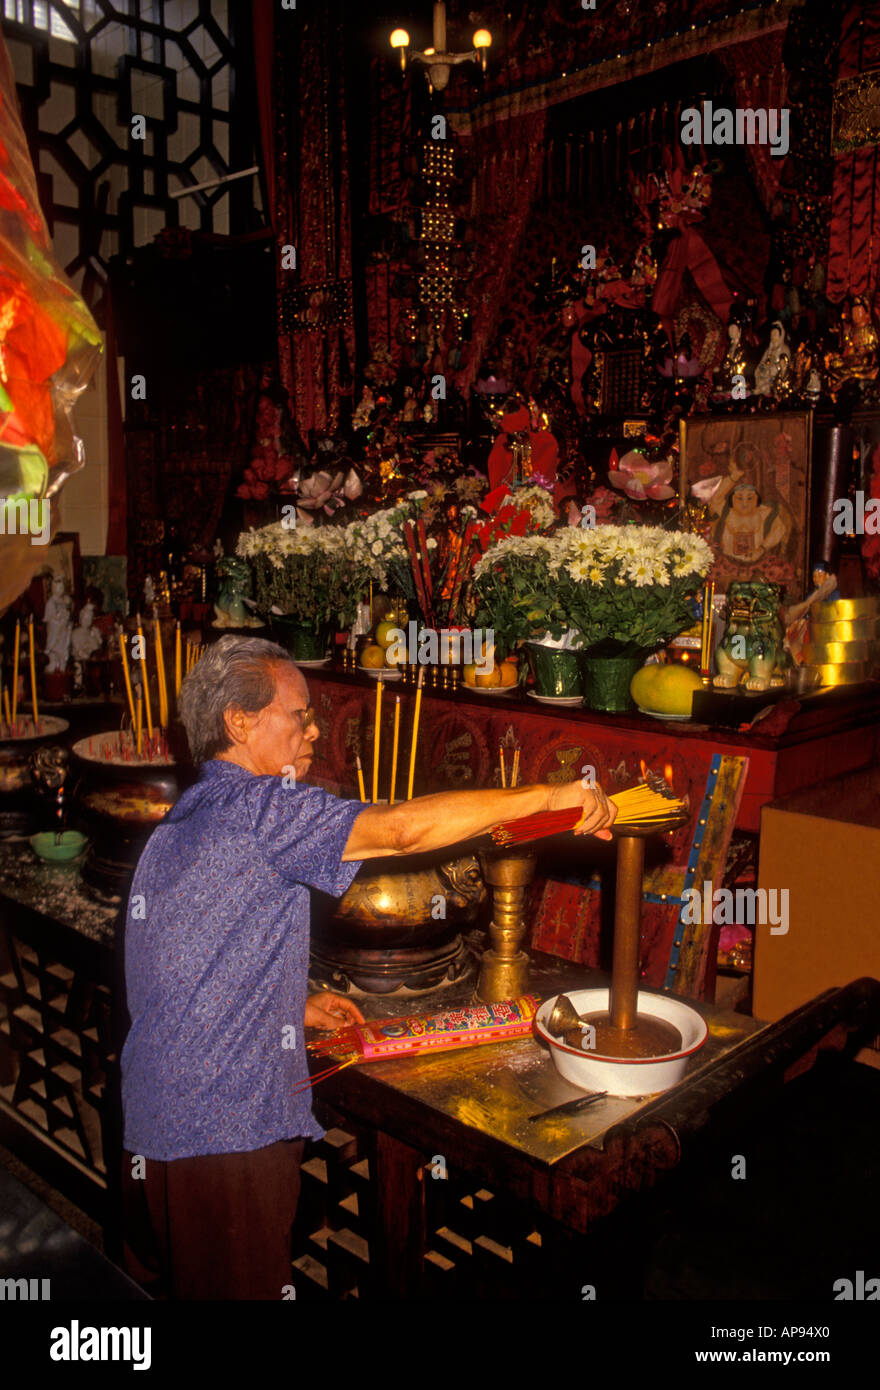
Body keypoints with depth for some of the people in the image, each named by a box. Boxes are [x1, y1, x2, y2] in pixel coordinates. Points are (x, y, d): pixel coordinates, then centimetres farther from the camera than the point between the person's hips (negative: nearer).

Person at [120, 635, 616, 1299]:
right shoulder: (255, 806, -18)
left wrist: (292, 1005, 15)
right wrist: (549, 795, -21)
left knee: (168, 1285, 23)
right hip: (226, 1136, -10)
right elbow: (403, 827, -29)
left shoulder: (175, 827, 13)